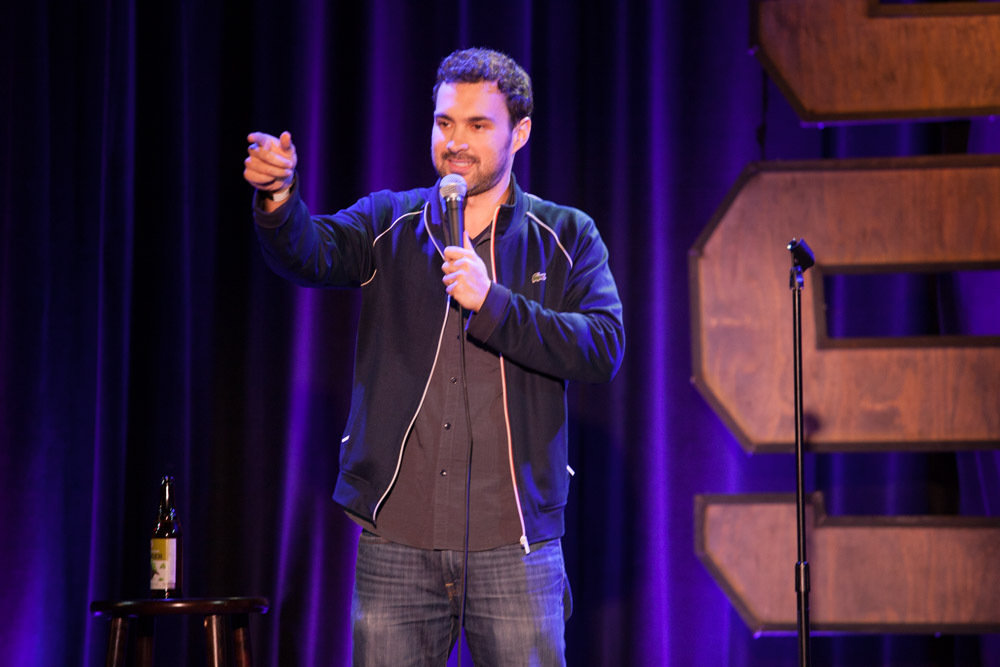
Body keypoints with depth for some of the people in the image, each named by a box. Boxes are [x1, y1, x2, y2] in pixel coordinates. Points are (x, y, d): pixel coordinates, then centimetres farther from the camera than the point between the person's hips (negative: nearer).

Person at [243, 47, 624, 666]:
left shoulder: (566, 237, 7)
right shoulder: (389, 225, 10)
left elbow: (604, 347, -7)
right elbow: (312, 252, -10)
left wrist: (491, 303, -17)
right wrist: (278, 198, -32)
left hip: (514, 544, -1)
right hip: (396, 536, 1)